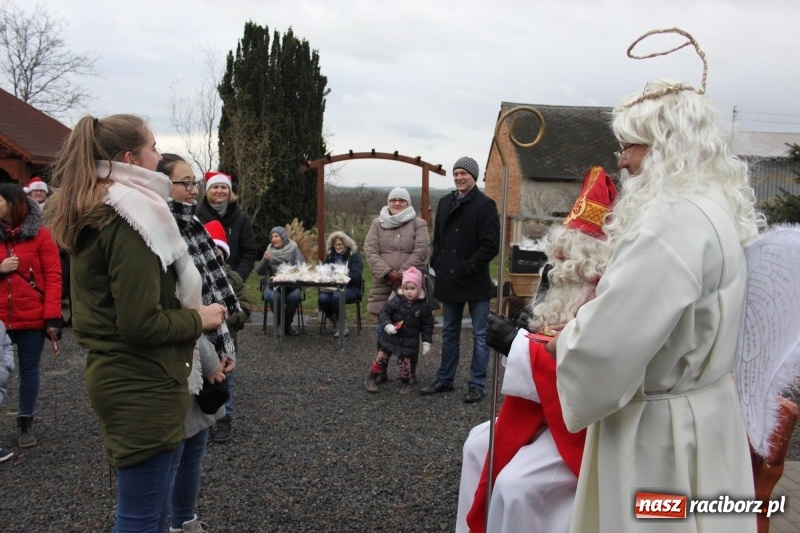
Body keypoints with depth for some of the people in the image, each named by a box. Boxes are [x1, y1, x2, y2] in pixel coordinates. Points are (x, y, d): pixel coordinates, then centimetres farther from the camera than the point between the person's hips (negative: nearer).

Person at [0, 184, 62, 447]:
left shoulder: (40, 233, -4)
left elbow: (53, 276, -7)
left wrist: (53, 316, -13)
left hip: (32, 317, -2)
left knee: (29, 369, 9)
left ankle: (25, 424, 23)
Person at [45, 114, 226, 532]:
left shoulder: (90, 214, 11)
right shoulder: (128, 217, -18)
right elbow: (142, 323, -24)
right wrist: (199, 319, -9)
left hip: (115, 376, 10)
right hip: (142, 385, -10)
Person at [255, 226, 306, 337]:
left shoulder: (294, 250, 2)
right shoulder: (269, 251, 6)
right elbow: (259, 272, 2)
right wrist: (265, 260, -17)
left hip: (291, 285, -1)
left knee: (295, 296, -33)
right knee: (273, 297, -32)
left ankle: (286, 324, -8)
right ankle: (280, 324, -5)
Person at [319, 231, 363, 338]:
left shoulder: (354, 256, 1)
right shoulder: (330, 256, 18)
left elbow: (356, 276, -11)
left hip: (350, 288, -4)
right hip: (332, 287, 4)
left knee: (336, 297, -36)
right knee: (322, 298, -29)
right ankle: (335, 323, -2)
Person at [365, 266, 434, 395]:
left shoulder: (423, 306, -9)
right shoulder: (395, 301, -11)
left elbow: (427, 325, -2)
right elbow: (384, 312, -5)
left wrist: (426, 342, -4)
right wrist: (387, 325, -22)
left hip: (409, 341, 0)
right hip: (391, 337, 1)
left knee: (404, 362, 2)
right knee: (381, 357, 6)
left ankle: (405, 383, 24)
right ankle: (371, 378, 23)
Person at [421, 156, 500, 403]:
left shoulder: (484, 205, -10)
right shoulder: (445, 202, 11)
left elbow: (491, 245, -16)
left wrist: (468, 267, -17)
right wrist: (437, 263, 7)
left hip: (475, 282, -7)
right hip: (449, 280, 7)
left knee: (479, 335, 4)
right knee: (449, 333, 16)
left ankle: (477, 385, 14)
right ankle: (444, 379, 28)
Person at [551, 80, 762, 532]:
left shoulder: (675, 221, -25)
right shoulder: (713, 210, 9)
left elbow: (609, 341, -28)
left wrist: (566, 341, -7)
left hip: (661, 428, -9)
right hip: (697, 412, 10)